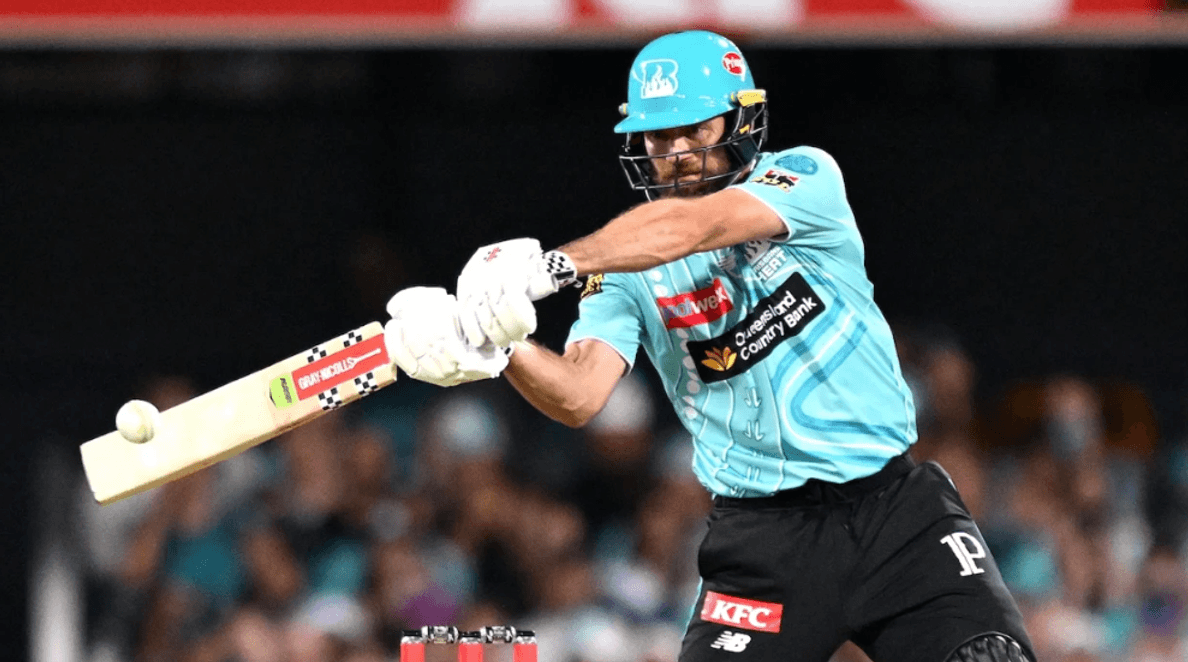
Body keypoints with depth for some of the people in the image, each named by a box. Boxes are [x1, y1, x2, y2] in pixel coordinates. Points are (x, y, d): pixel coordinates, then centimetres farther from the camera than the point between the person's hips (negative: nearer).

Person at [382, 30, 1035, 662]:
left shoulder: (806, 178, -4)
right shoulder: (626, 267, 4)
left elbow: (691, 227, -23)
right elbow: (579, 393, -12)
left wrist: (551, 264, -37)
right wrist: (500, 349, -34)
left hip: (895, 504, -1)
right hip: (761, 537, 1)